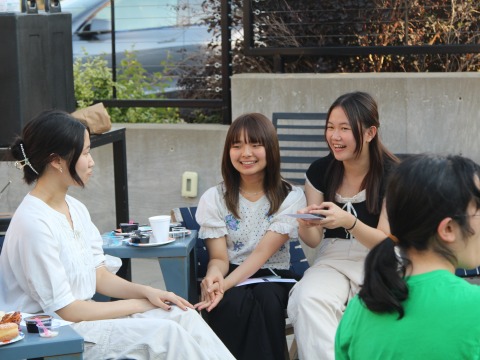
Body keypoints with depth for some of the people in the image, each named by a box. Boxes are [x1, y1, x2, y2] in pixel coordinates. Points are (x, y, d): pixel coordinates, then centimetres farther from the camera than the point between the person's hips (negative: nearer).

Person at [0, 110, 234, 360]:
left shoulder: (76, 209, 6)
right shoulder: (34, 223, -21)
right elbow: (65, 310, -18)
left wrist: (147, 291, -6)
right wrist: (138, 304, -10)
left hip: (82, 314, 8)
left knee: (183, 316, -9)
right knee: (163, 332, -21)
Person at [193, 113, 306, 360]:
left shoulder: (291, 197, -1)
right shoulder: (214, 199, 4)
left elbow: (263, 252, -12)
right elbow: (219, 257, -3)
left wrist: (225, 285, -28)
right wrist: (214, 275, -30)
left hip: (274, 277, -1)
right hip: (231, 276, 1)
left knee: (267, 299, -35)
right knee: (234, 302, -34)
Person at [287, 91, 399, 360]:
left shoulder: (391, 175, -10)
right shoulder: (320, 171, 1)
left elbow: (386, 243, -11)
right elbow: (314, 241, 5)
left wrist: (349, 221, -30)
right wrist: (306, 226, -20)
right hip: (334, 259, 2)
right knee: (307, 300, -30)